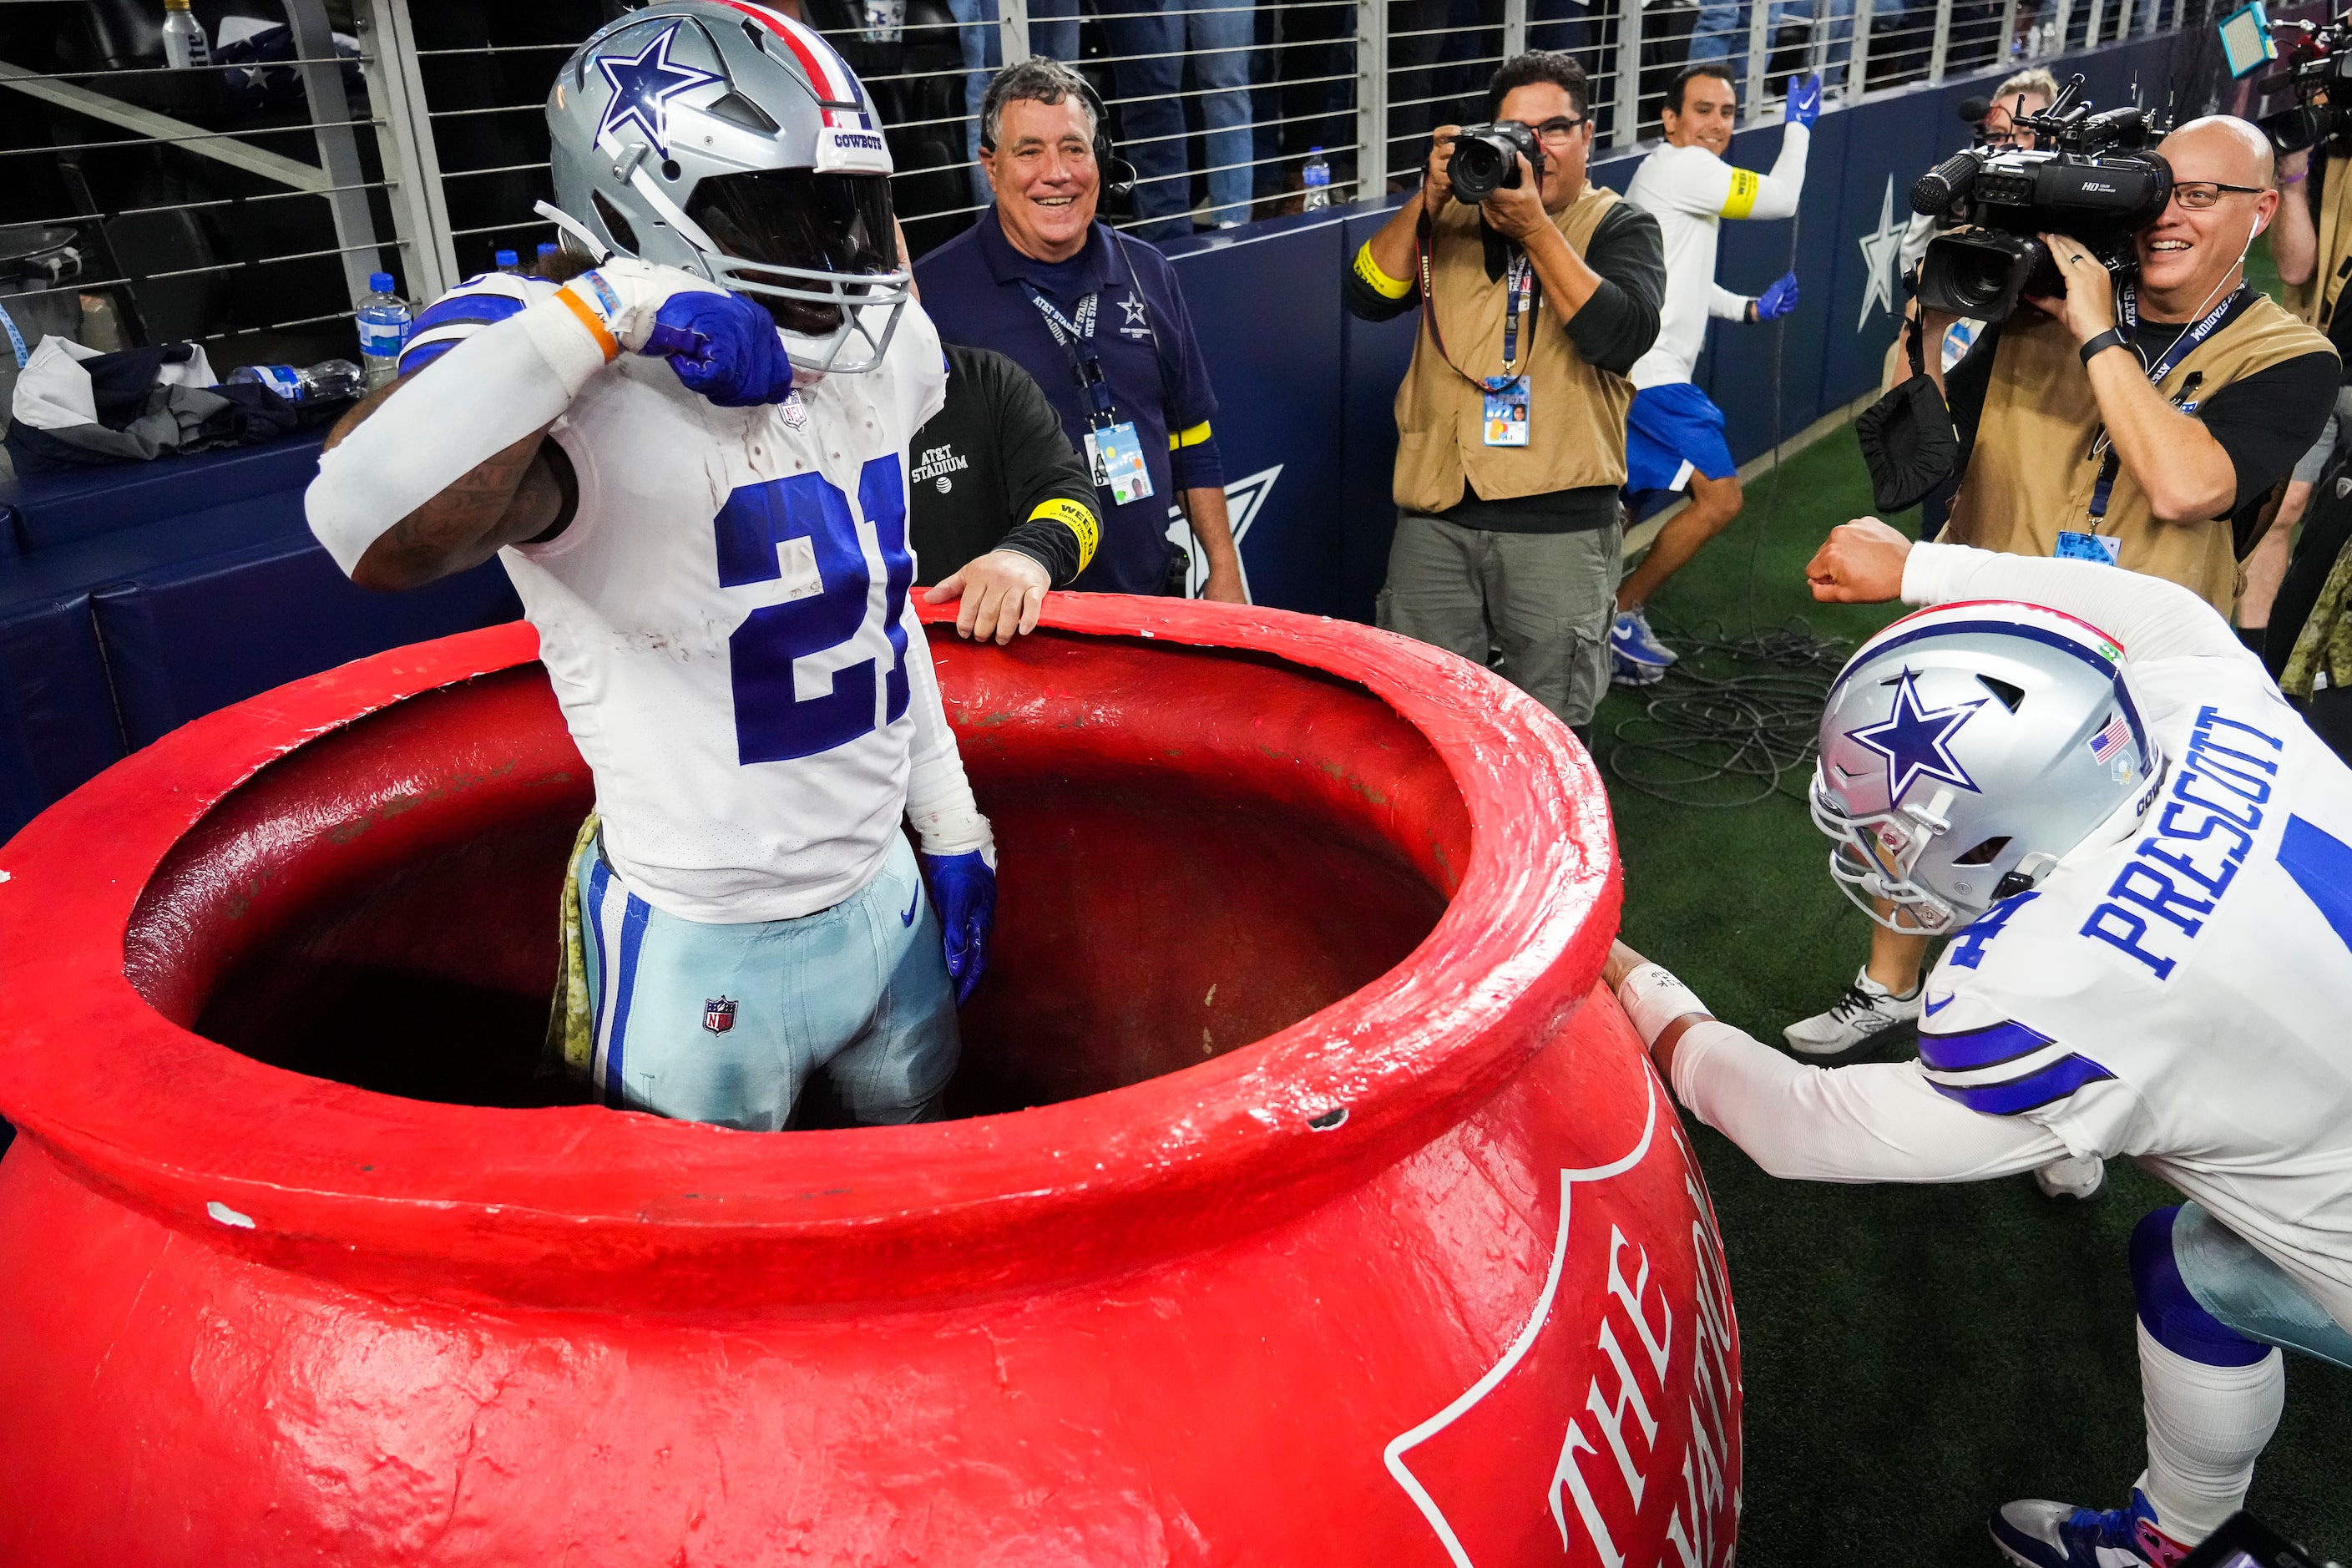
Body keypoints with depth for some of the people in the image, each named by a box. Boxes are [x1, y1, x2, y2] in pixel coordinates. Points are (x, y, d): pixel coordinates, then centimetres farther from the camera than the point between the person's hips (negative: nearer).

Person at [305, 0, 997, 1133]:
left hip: (888, 900, 7)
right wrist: (603, 311, -38)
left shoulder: (870, 367, 0)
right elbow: (376, 535, -45)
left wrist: (950, 828, 17)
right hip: (705, 958, -6)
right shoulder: (601, 414, -24)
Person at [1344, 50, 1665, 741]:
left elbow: (1624, 334, -15)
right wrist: (1429, 200, -10)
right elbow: (1368, 297, 0)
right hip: (1436, 511, 3)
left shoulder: (1618, 228, 3)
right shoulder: (1454, 216, 11)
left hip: (1558, 525, -2)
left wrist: (1535, 228, -18)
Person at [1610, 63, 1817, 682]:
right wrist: (1798, 124, 5)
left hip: (1637, 373, 11)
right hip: (1649, 373, -11)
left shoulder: (1684, 176, 22)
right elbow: (1782, 199, -9)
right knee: (1719, 497, -9)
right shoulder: (1681, 165, -10)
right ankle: (1621, 614, -2)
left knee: (1619, 511, 16)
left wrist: (1750, 308, 22)